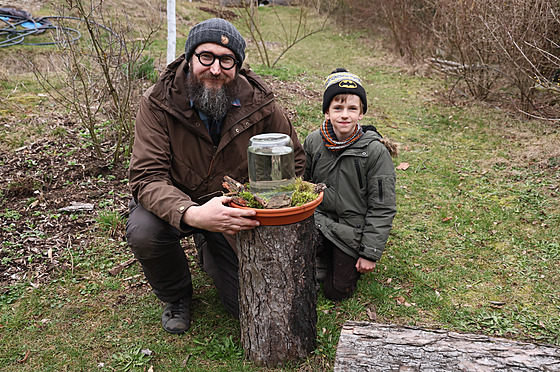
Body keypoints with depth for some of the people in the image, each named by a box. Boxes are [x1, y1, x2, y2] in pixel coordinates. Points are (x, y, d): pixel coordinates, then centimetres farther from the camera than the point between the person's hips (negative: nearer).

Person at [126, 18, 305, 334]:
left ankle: (211, 252, 30)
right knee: (143, 231, -35)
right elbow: (147, 177, -28)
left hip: (233, 207, 1)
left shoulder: (260, 104, -15)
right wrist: (192, 214, -49)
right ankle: (177, 296, 1)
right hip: (174, 204, -1)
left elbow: (294, 160, -1)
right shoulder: (159, 103, -20)